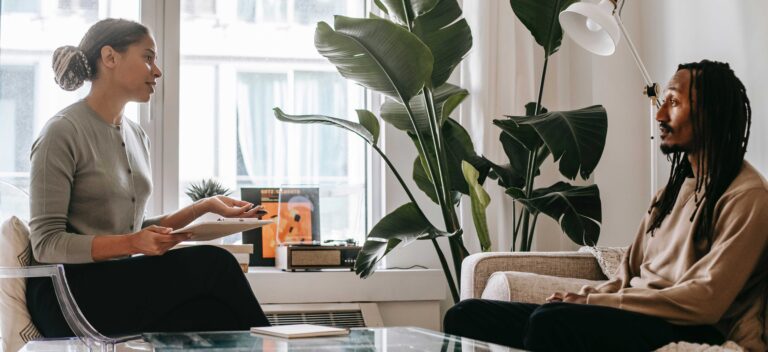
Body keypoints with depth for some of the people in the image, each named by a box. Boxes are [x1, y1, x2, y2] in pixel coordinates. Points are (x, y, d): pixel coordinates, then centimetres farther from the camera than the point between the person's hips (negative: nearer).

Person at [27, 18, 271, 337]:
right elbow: (46, 243, -12)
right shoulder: (63, 132, -8)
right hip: (70, 294, -6)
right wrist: (132, 244, -24)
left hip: (122, 283, 6)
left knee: (211, 317, -26)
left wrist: (204, 207, 5)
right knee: (212, 263, -23)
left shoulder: (136, 135, 15)